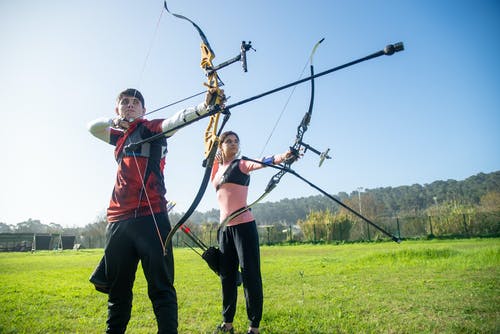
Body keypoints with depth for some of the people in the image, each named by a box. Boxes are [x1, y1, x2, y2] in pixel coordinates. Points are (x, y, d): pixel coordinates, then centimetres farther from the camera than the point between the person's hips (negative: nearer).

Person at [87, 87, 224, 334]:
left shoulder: (152, 128, 5)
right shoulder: (119, 136, 25)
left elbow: (177, 119, -12)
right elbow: (92, 126, 31)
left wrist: (205, 106, -33)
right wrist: (114, 121, 10)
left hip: (150, 217, -6)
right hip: (118, 220, 6)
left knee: (161, 287, -5)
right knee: (117, 289, 14)